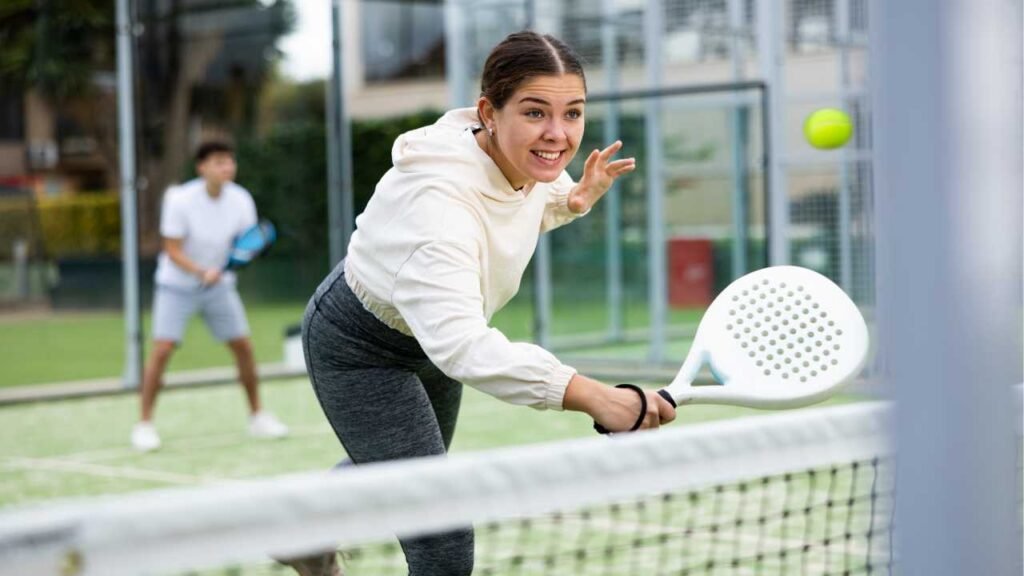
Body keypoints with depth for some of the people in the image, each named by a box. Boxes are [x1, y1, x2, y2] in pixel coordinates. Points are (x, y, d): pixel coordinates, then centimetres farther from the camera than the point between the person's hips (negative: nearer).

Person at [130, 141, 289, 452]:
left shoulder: (241, 200, -11)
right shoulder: (181, 200, -21)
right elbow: (173, 251, -20)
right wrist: (202, 272, -35)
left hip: (218, 283, 4)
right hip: (177, 285, -4)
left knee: (243, 346, 1)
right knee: (162, 348, -14)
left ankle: (257, 415, 18)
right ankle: (145, 424, -4)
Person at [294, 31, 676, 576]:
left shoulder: (525, 162, -17)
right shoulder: (439, 197, -42)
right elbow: (458, 342, -56)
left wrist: (573, 199, -13)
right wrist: (593, 396, -66)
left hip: (427, 338, 9)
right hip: (358, 350, -8)